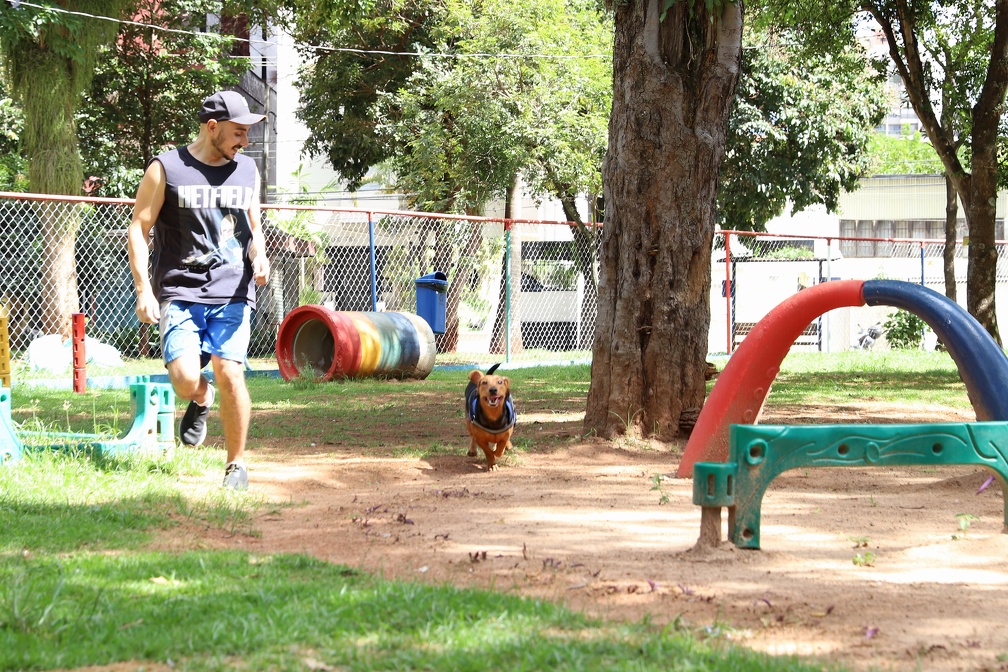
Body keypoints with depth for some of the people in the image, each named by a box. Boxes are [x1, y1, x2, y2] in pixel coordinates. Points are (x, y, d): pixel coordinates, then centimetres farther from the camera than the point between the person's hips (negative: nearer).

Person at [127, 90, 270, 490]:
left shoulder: (247, 171, 13)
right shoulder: (166, 169, -1)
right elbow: (138, 230, 0)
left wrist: (259, 258, 0)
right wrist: (144, 291, -9)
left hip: (232, 295, 3)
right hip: (180, 294, -2)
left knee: (230, 374, -11)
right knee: (185, 379, -17)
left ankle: (236, 465, 5)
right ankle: (200, 398, 22)